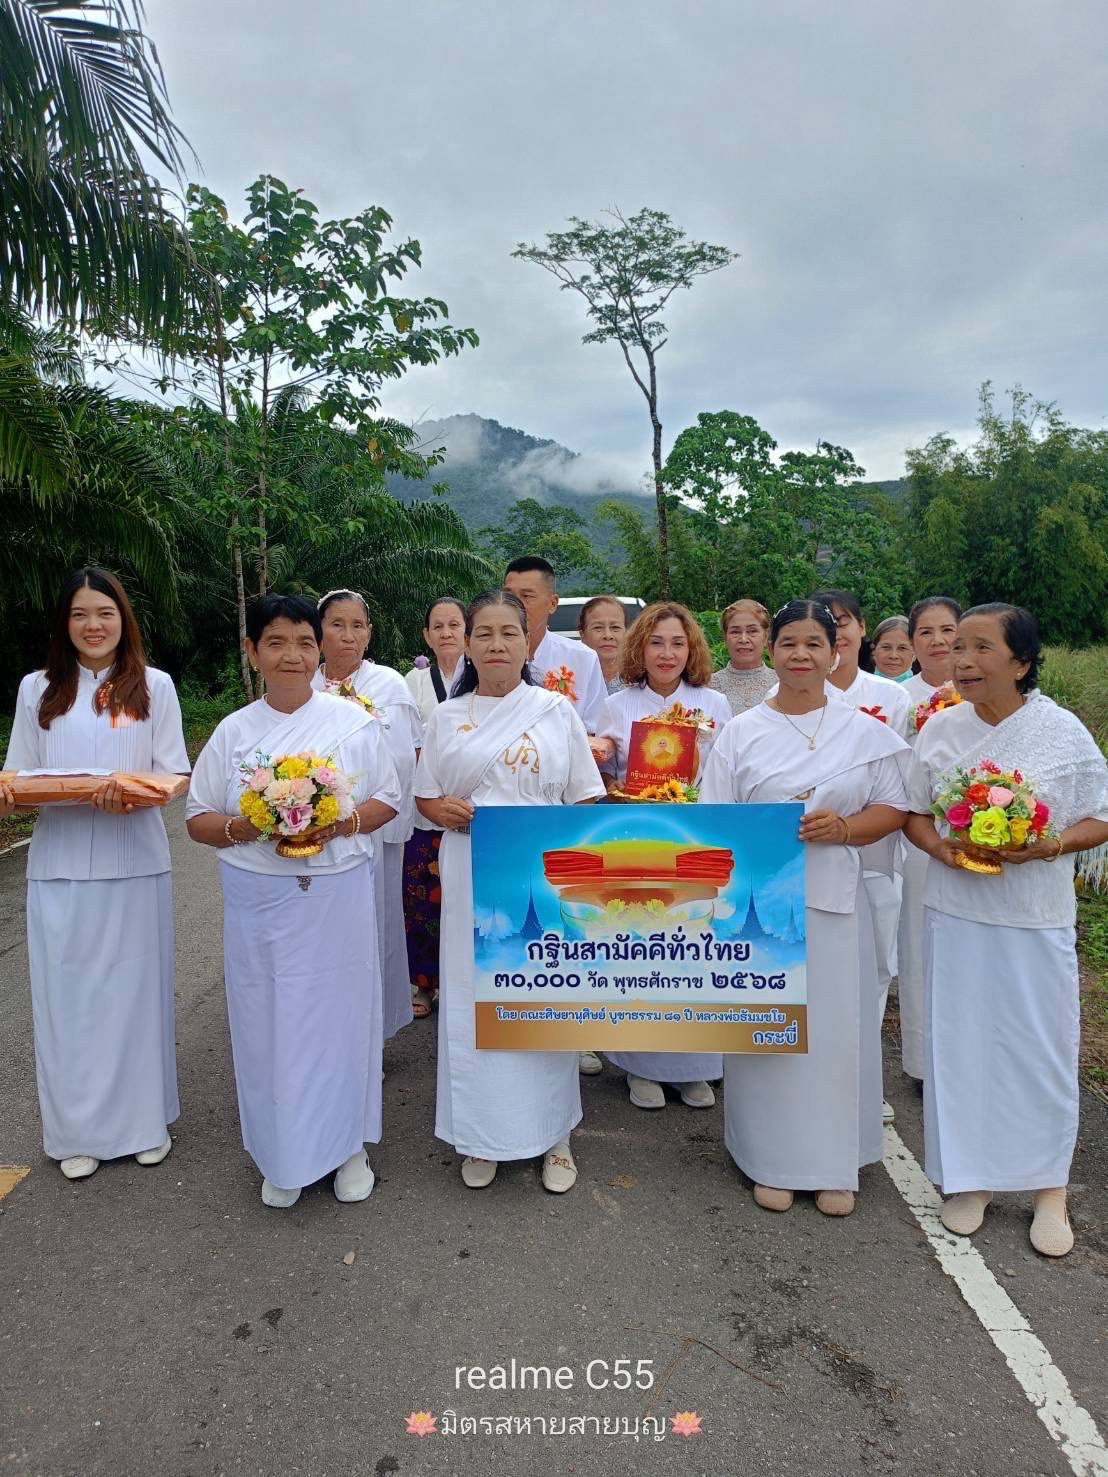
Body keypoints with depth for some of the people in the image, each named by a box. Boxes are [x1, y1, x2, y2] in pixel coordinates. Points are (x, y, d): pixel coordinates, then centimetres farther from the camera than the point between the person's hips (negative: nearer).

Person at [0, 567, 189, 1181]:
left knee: (134, 988, 8)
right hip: (59, 865, 1)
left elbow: (174, 775, 1)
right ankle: (79, 1129, 24)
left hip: (134, 861, -1)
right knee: (68, 994, 7)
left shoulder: (154, 686, 3)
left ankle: (144, 1119, 25)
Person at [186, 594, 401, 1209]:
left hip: (338, 896, -1)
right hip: (258, 899, 2)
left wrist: (341, 824, -15)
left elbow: (388, 801, 4)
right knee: (269, 1023, 8)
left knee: (340, 1014, 7)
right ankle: (281, 1157, 27)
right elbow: (198, 819, 6)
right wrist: (245, 828, -14)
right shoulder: (234, 731, 3)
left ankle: (347, 1144, 28)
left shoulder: (354, 721, -1)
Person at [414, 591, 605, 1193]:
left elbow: (584, 799, 4)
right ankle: (481, 1138, 24)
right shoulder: (446, 717, 8)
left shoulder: (556, 710, 3)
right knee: (473, 999, 6)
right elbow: (426, 795, 12)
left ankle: (552, 1133, 24)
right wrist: (448, 811, -11)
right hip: (472, 877, 1)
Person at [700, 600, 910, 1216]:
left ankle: (835, 1164, 25)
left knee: (837, 1025, 6)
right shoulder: (742, 731, 3)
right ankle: (773, 1161, 24)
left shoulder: (865, 731, 6)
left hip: (835, 899, 1)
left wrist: (843, 828, -14)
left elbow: (895, 809, 6)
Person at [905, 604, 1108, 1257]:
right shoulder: (939, 729, 0)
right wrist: (939, 847, -13)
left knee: (1042, 1048, 7)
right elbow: (913, 813, 8)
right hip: (956, 912, 2)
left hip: (1037, 916, -2)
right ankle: (971, 1178, 29)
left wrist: (1049, 845, -19)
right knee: (960, 1044, 9)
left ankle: (1050, 1188, 28)